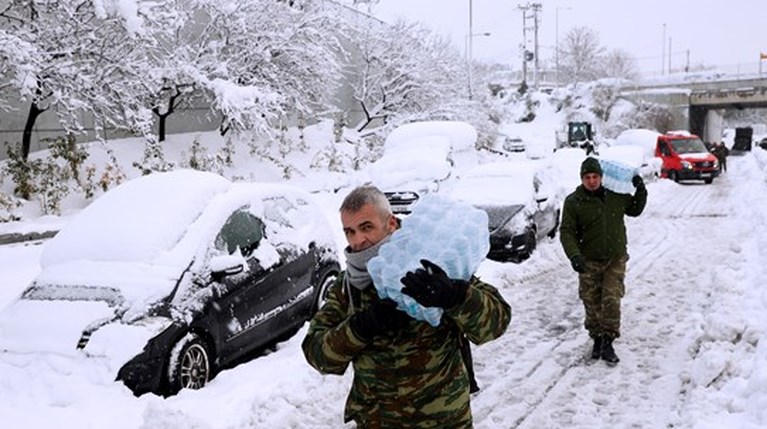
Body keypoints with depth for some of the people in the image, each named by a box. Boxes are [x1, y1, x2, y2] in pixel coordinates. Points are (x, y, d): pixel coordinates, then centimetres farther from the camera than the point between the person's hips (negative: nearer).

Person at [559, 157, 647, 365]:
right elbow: (567, 232, -8)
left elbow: (635, 209, 22)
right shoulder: (573, 202, -7)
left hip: (616, 259, 1)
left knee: (612, 300, -8)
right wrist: (574, 255, -23)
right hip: (589, 262, -1)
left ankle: (608, 342, 1)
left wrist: (641, 190, 5)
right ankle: (597, 339, 25)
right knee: (592, 303, 6)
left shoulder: (616, 196, 3)